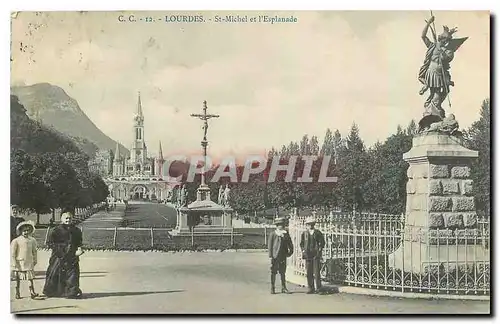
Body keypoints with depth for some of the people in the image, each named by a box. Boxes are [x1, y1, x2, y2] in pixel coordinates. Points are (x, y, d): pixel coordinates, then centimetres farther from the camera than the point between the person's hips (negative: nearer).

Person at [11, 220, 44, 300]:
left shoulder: (32, 240, 3)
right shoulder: (16, 241, -8)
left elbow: (34, 251, 15)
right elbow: (12, 254, -6)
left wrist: (34, 261, 15)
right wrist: (14, 265, -9)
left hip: (29, 263, 2)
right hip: (19, 263, -2)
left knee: (30, 278, -1)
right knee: (18, 278, 8)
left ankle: (33, 293, -1)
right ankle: (17, 293, 21)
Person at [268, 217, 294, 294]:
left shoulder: (286, 234, 9)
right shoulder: (273, 234, -2)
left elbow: (290, 244, 16)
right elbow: (270, 245, -3)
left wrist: (290, 252, 4)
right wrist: (270, 256, -8)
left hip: (283, 256, 3)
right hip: (275, 256, -3)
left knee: (282, 272, 8)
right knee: (273, 273, 1)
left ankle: (283, 288, 14)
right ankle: (272, 288, 8)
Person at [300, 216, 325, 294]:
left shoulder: (318, 233, 3)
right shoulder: (304, 233, 9)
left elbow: (322, 242, 7)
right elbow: (301, 243, 16)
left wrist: (319, 250, -2)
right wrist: (303, 251, 4)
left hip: (316, 255, -3)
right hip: (308, 255, 3)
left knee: (316, 272, -8)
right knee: (309, 272, 2)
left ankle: (318, 288, -1)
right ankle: (311, 289, 9)